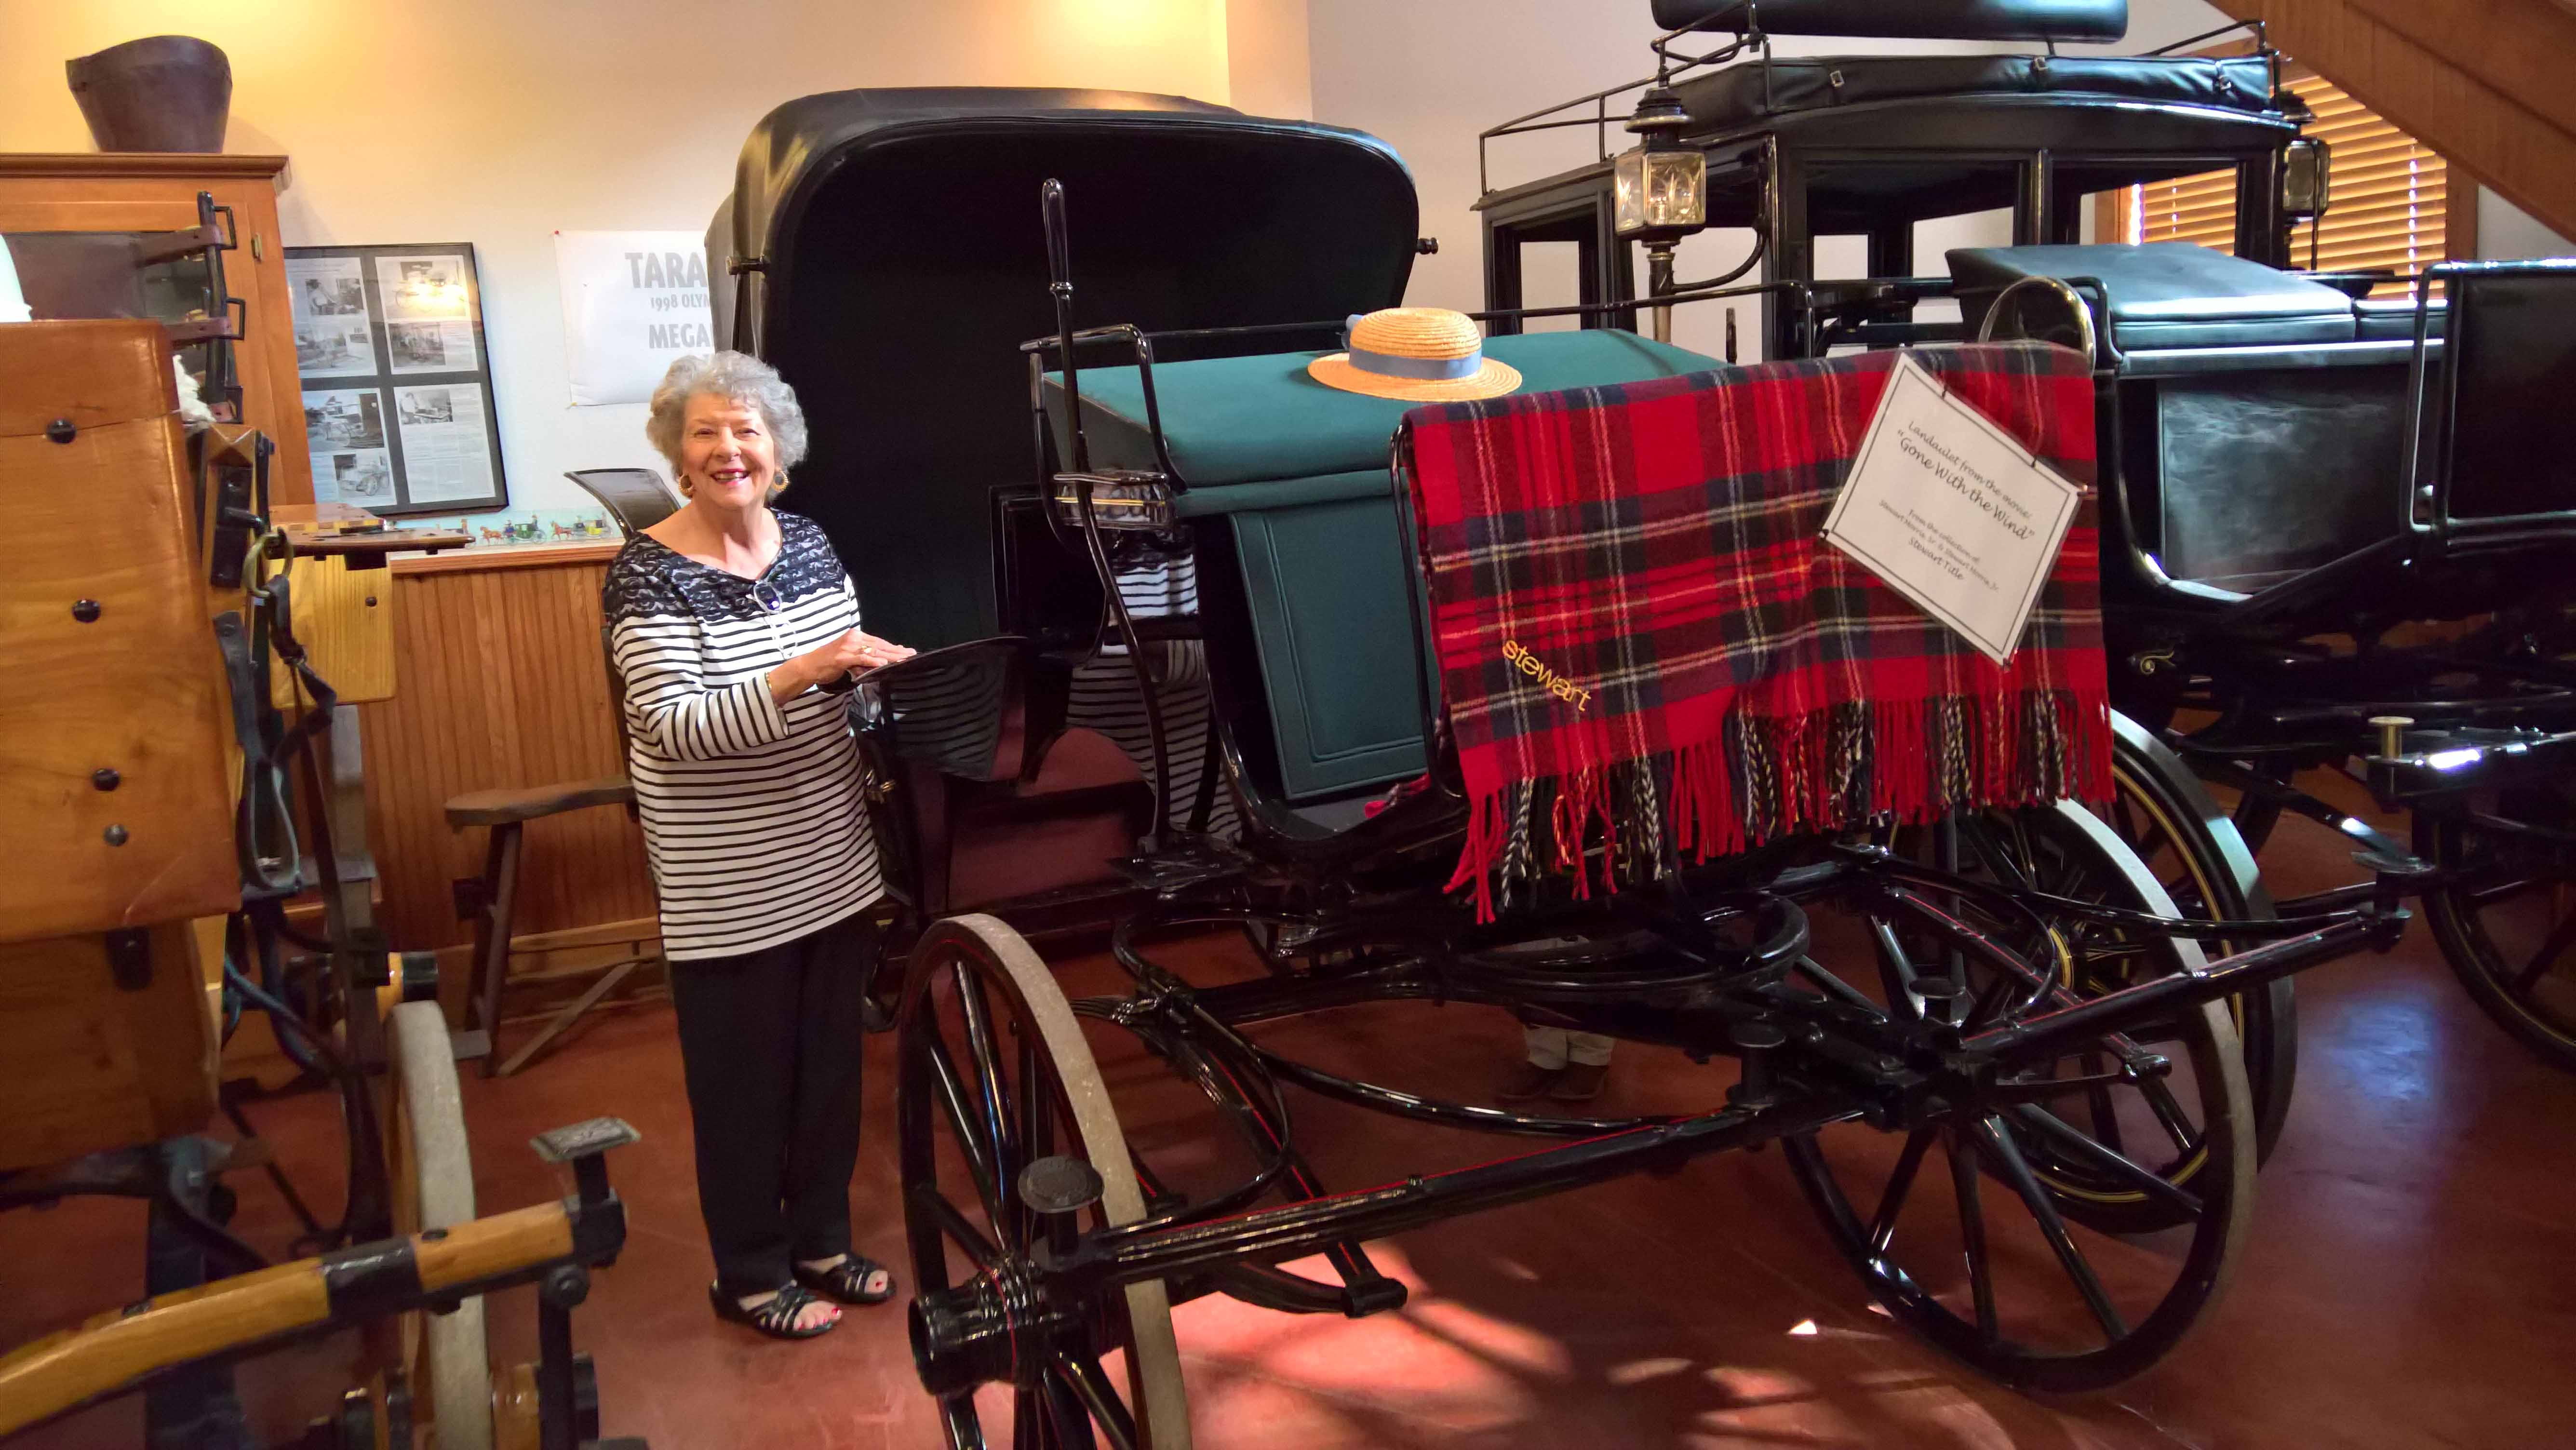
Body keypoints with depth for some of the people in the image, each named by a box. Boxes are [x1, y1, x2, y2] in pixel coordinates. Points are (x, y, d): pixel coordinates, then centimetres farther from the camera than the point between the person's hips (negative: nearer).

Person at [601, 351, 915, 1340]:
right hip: (729, 888, -6)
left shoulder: (808, 545, 4)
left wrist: (875, 662, -6)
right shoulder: (650, 575, -14)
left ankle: (821, 1241, 35)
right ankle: (751, 1275, 26)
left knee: (831, 1059, 17)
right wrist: (798, 675, -33)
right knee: (745, 1078, 8)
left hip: (832, 862, 6)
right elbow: (676, 727, -23)